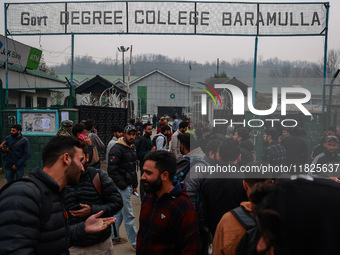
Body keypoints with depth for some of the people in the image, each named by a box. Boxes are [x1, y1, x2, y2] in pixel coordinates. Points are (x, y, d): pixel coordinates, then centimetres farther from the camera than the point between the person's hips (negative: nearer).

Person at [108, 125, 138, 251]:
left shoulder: (132, 148, 13)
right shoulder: (117, 149, -16)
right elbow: (112, 170, -20)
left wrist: (135, 185, 17)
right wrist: (123, 185, -18)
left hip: (128, 187, 9)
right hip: (121, 187, -9)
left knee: (119, 213, 19)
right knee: (129, 216, -1)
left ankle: (113, 235, 33)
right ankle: (135, 243, 9)